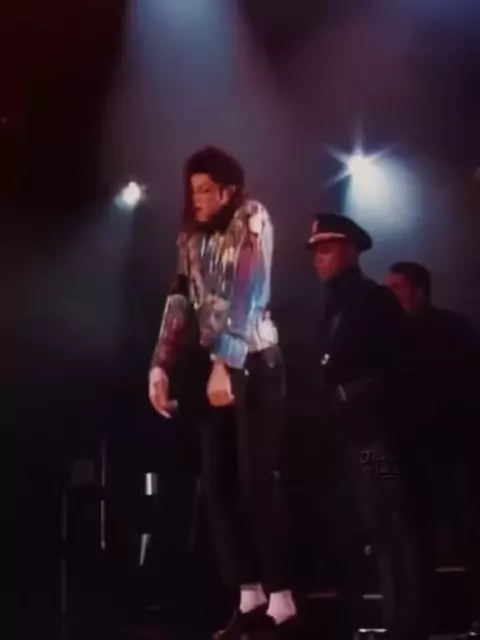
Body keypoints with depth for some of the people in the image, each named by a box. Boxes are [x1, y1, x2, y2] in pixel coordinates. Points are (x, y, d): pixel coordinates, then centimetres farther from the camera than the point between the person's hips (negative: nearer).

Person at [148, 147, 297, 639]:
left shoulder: (251, 220, -5)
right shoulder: (192, 237, 13)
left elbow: (249, 297, -16)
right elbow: (180, 302, 7)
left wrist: (225, 364, -24)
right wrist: (160, 365, -4)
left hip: (254, 364, -6)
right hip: (215, 366, 7)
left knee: (257, 482, -9)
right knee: (218, 486, 4)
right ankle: (250, 598, 10)